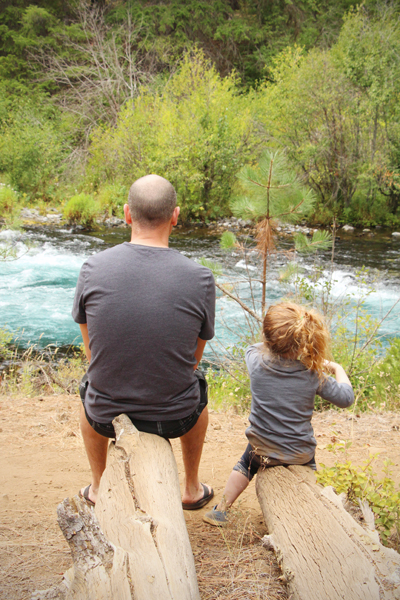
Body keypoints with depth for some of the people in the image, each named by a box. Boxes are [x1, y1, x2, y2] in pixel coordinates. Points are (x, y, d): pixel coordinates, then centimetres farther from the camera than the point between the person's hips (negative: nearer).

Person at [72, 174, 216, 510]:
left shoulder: (93, 268, -14)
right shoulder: (200, 278, -16)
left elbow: (90, 345, 2)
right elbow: (194, 357, -1)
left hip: (107, 415, 1)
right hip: (175, 417, 0)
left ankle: (98, 488, 53)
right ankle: (192, 489, 50)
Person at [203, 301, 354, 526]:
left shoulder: (257, 361, -18)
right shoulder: (313, 374, -18)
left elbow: (254, 348, 7)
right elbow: (346, 398, -7)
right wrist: (338, 369, 6)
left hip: (263, 449, -1)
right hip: (301, 453, 1)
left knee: (246, 465, 31)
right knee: (308, 462, 36)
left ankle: (222, 509, 33)